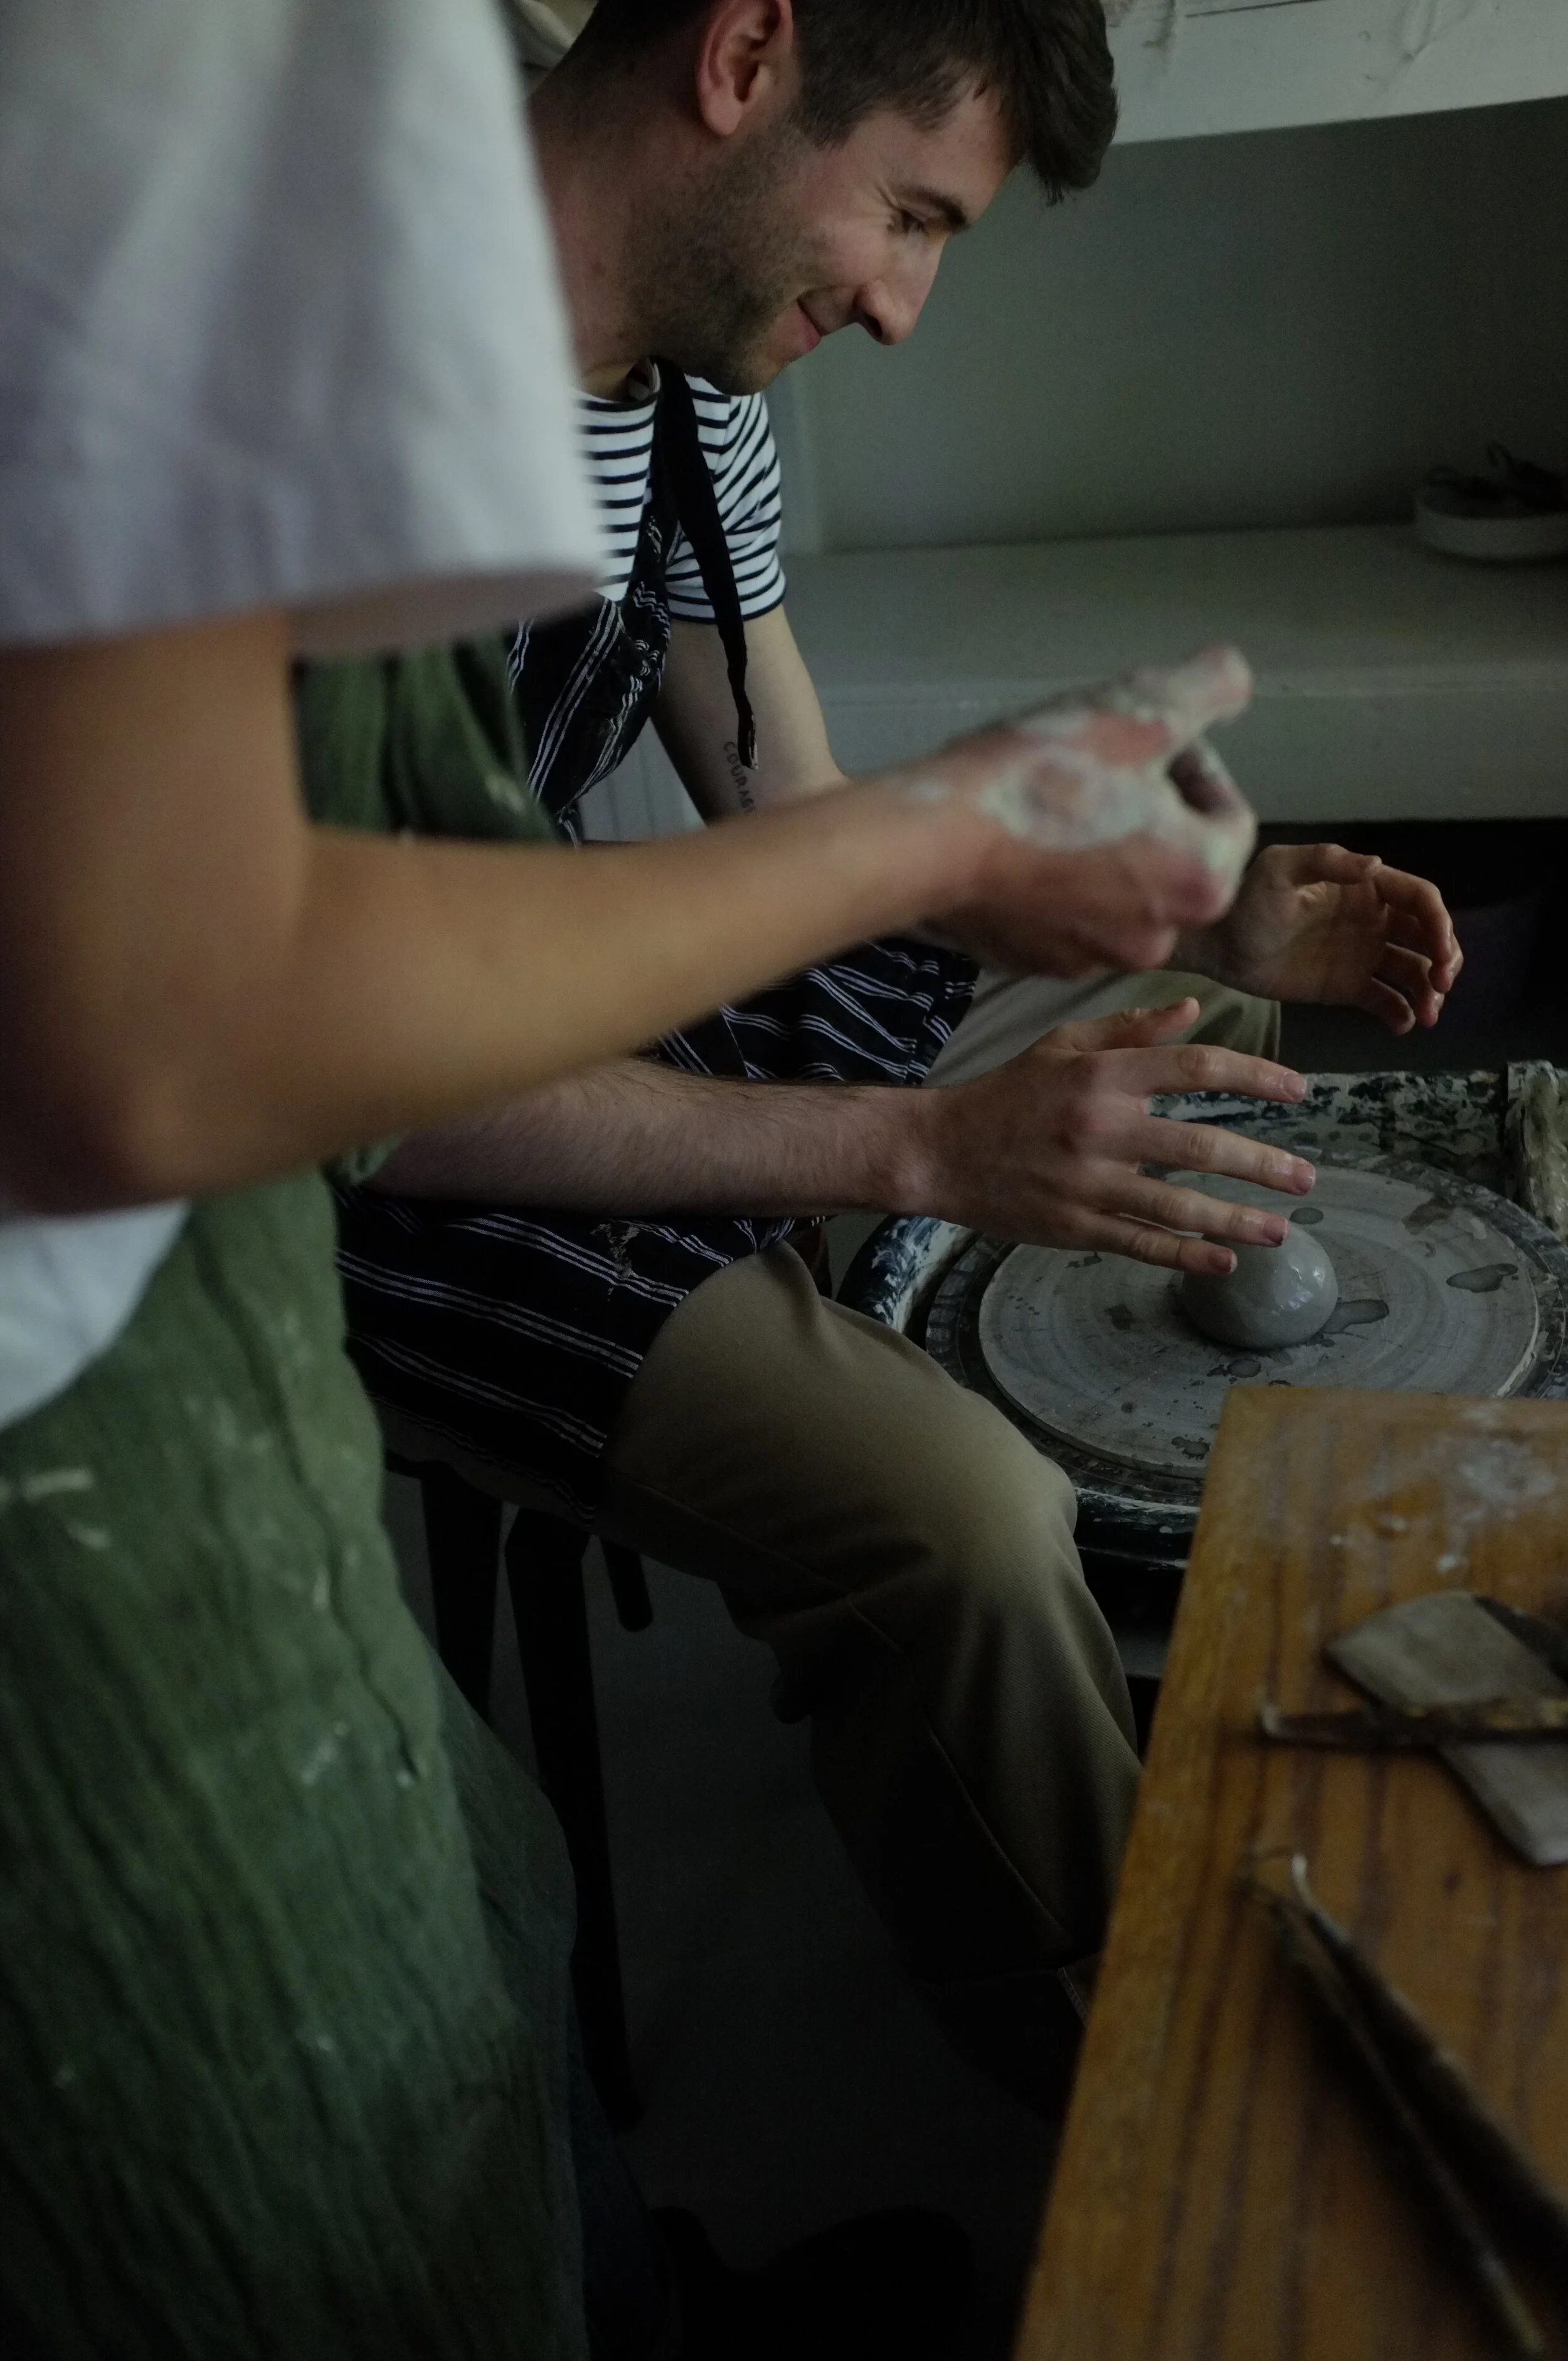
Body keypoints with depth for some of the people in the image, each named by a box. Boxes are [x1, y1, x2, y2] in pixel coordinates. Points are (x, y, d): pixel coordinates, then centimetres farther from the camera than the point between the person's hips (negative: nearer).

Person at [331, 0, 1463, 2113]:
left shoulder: (693, 395, 1)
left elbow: (803, 830, 9)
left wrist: (1204, 934, -1)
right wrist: (922, 1148, -32)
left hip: (586, 989, 9)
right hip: (380, 1154, -9)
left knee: (1215, 1049, 16)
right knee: (965, 1517, -30)